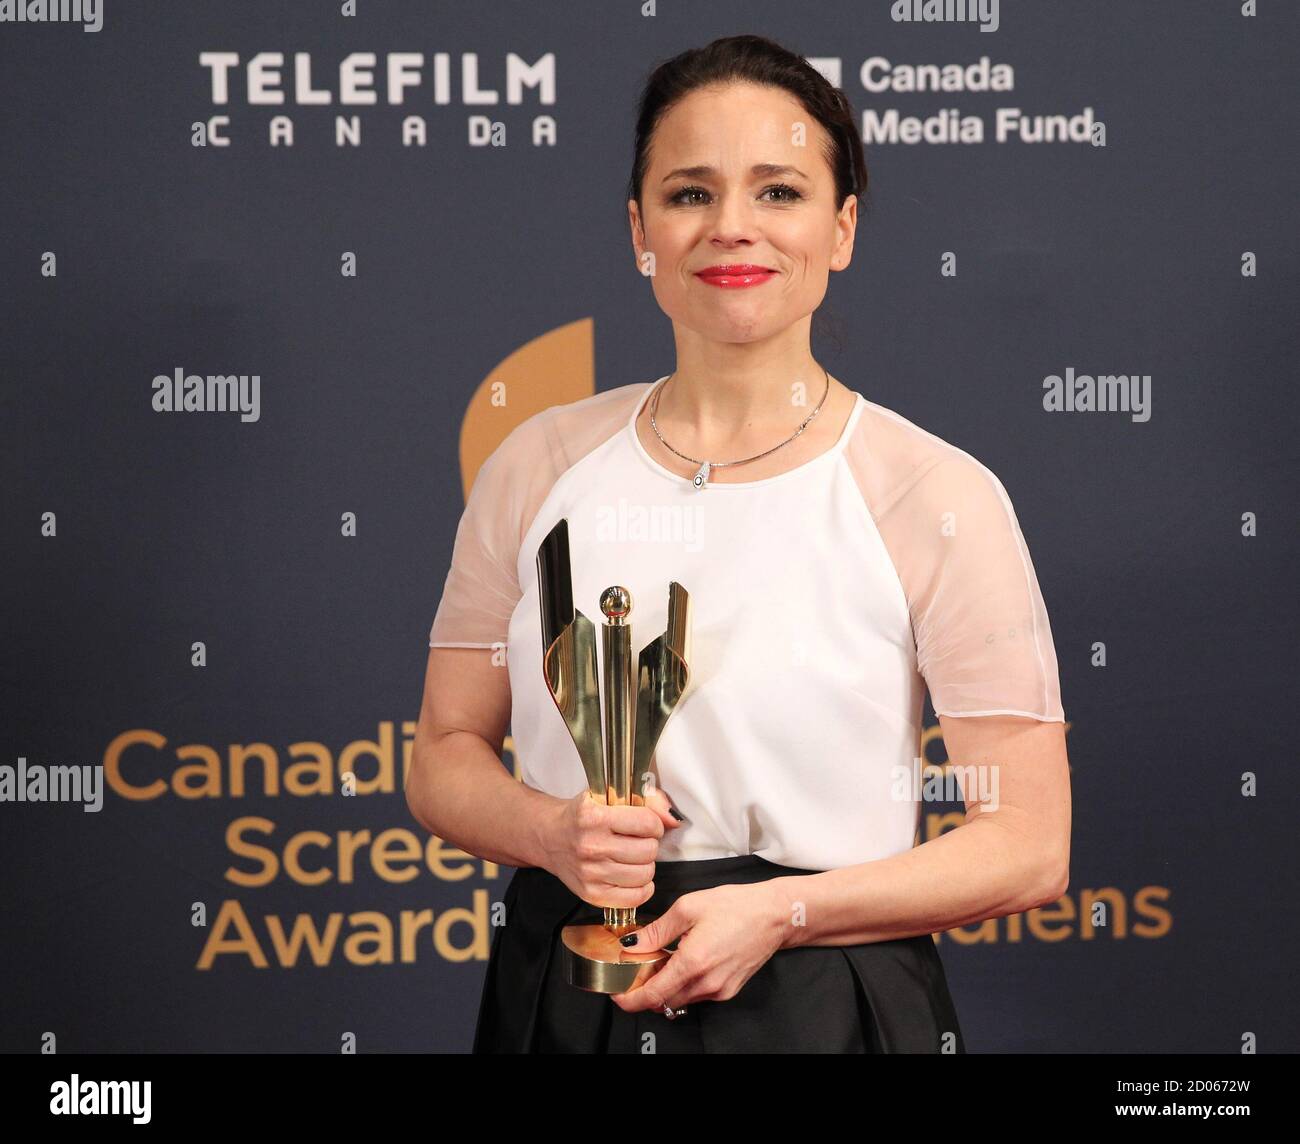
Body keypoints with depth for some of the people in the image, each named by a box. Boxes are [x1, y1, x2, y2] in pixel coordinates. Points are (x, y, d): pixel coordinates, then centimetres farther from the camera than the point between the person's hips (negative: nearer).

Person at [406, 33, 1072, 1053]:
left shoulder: (936, 497, -8)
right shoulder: (538, 467, 2)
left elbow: (1028, 847, -7)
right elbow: (446, 757, 8)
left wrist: (782, 908, -18)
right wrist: (554, 832, -12)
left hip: (824, 1004, -3)